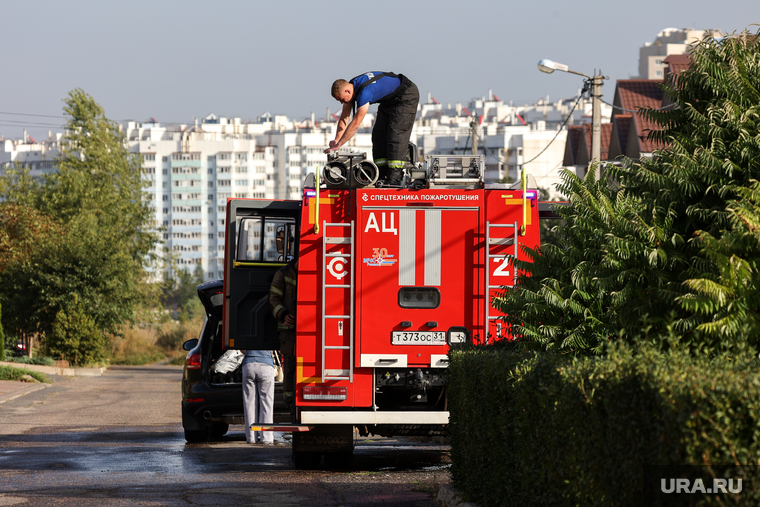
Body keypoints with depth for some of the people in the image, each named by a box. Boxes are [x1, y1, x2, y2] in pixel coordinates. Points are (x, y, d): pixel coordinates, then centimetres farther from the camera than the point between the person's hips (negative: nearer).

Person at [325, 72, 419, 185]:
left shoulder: (365, 92, -37)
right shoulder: (349, 87, -9)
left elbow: (355, 124, -37)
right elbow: (344, 118, -1)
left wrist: (338, 145, -33)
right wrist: (336, 140, -11)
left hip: (407, 97, -10)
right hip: (389, 101, 10)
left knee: (396, 134, -18)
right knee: (379, 133, 1)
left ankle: (395, 177, -21)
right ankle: (382, 175, -1)